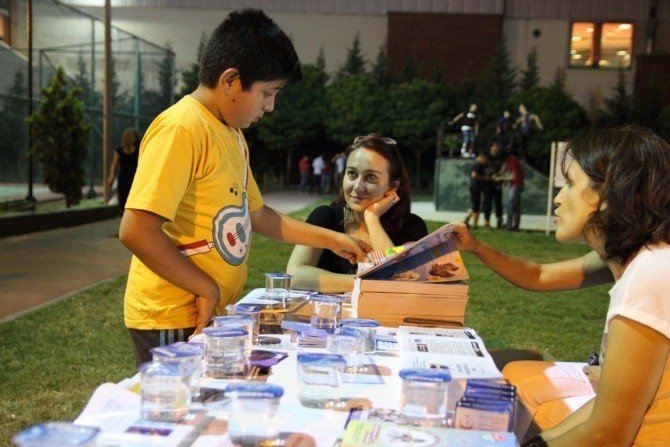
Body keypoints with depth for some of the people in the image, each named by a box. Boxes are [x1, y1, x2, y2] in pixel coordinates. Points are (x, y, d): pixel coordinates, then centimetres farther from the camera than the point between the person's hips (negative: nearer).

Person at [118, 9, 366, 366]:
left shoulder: (232, 133, 11)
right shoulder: (181, 129, -19)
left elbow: (255, 213, 21)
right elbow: (136, 230, -26)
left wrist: (329, 239, 21)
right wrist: (207, 288, -18)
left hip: (213, 314, 9)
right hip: (174, 321, -9)